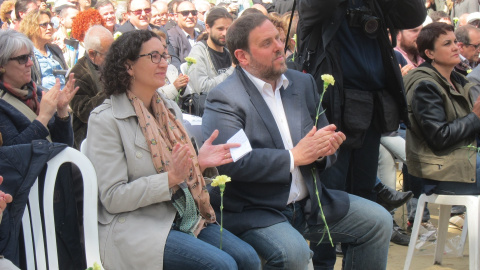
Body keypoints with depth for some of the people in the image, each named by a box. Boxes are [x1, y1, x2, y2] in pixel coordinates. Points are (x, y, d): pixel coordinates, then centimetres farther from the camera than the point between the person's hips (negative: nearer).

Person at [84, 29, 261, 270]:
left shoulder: (169, 108, 12)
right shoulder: (105, 120, -9)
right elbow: (112, 198, -14)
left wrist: (198, 162, -4)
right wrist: (170, 178, -22)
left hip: (183, 218, 7)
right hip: (135, 227, -7)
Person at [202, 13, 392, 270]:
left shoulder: (303, 82, 10)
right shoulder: (224, 99, -12)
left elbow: (322, 135, 16)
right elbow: (231, 162, -24)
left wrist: (322, 149, -10)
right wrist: (294, 156, -20)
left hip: (309, 201, 7)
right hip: (254, 211, -7)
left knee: (378, 221, 1)